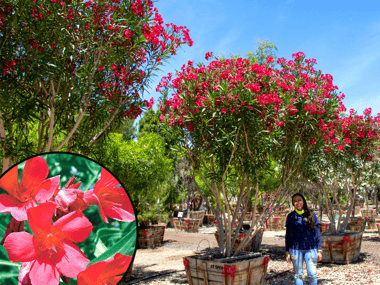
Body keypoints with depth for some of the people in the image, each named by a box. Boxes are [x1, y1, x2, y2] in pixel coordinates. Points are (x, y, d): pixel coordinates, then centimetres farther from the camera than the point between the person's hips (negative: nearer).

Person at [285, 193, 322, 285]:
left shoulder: (311, 214, 6)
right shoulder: (291, 216, 4)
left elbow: (317, 233, 10)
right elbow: (288, 235, 9)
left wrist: (319, 250, 6)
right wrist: (287, 252, 6)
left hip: (311, 249, 0)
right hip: (296, 249, 0)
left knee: (312, 274, -5)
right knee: (298, 274, 5)